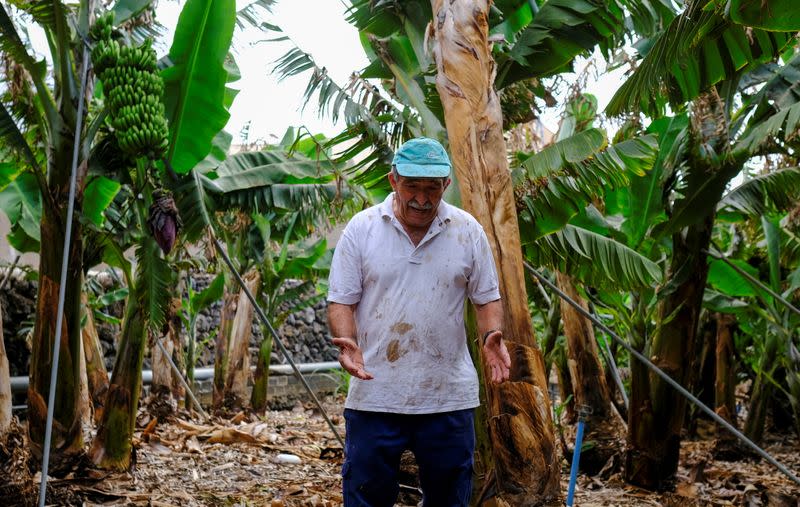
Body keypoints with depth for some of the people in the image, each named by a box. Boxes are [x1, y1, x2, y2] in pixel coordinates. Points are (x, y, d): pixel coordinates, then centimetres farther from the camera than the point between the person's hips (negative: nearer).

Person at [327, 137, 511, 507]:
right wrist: (348, 342, -18)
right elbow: (341, 301, 0)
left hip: (449, 396, 1)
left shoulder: (468, 231, 2)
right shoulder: (361, 228, -2)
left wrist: (492, 336, -11)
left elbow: (487, 298, 8)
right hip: (374, 396, -1)